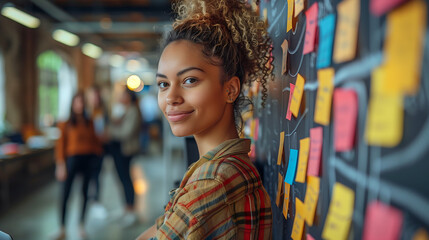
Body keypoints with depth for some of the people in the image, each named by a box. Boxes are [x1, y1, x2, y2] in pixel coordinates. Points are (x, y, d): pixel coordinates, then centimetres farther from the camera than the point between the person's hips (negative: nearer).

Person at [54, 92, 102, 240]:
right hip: (73, 158, -3)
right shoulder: (65, 124, 3)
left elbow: (95, 141, 13)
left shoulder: (89, 123, 12)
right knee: (65, 194, -5)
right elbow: (60, 145, 0)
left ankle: (81, 226, 18)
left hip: (89, 159, 3)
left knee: (85, 193, 5)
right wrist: (61, 165, -7)